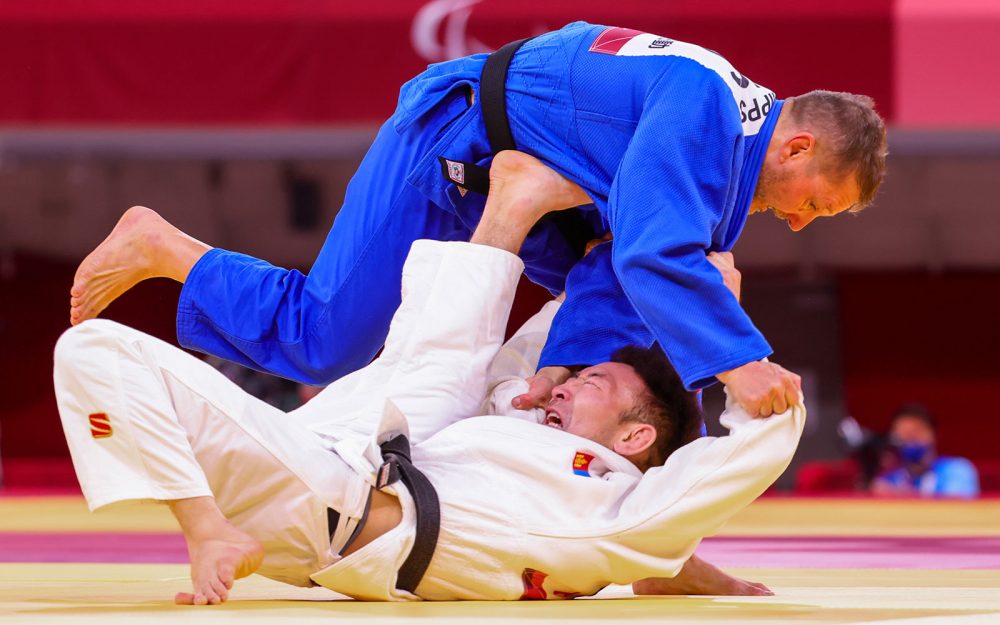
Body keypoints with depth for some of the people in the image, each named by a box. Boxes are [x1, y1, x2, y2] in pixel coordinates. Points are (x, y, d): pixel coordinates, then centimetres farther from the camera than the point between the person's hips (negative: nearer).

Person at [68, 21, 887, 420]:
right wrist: (736, 361, -47)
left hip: (511, 178, 10)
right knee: (322, 341, -6)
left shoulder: (735, 130, 2)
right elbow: (653, 254, -41)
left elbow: (618, 256, -2)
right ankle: (158, 249, 10)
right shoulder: (702, 111, -29)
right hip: (441, 158, -10)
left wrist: (571, 359, -16)